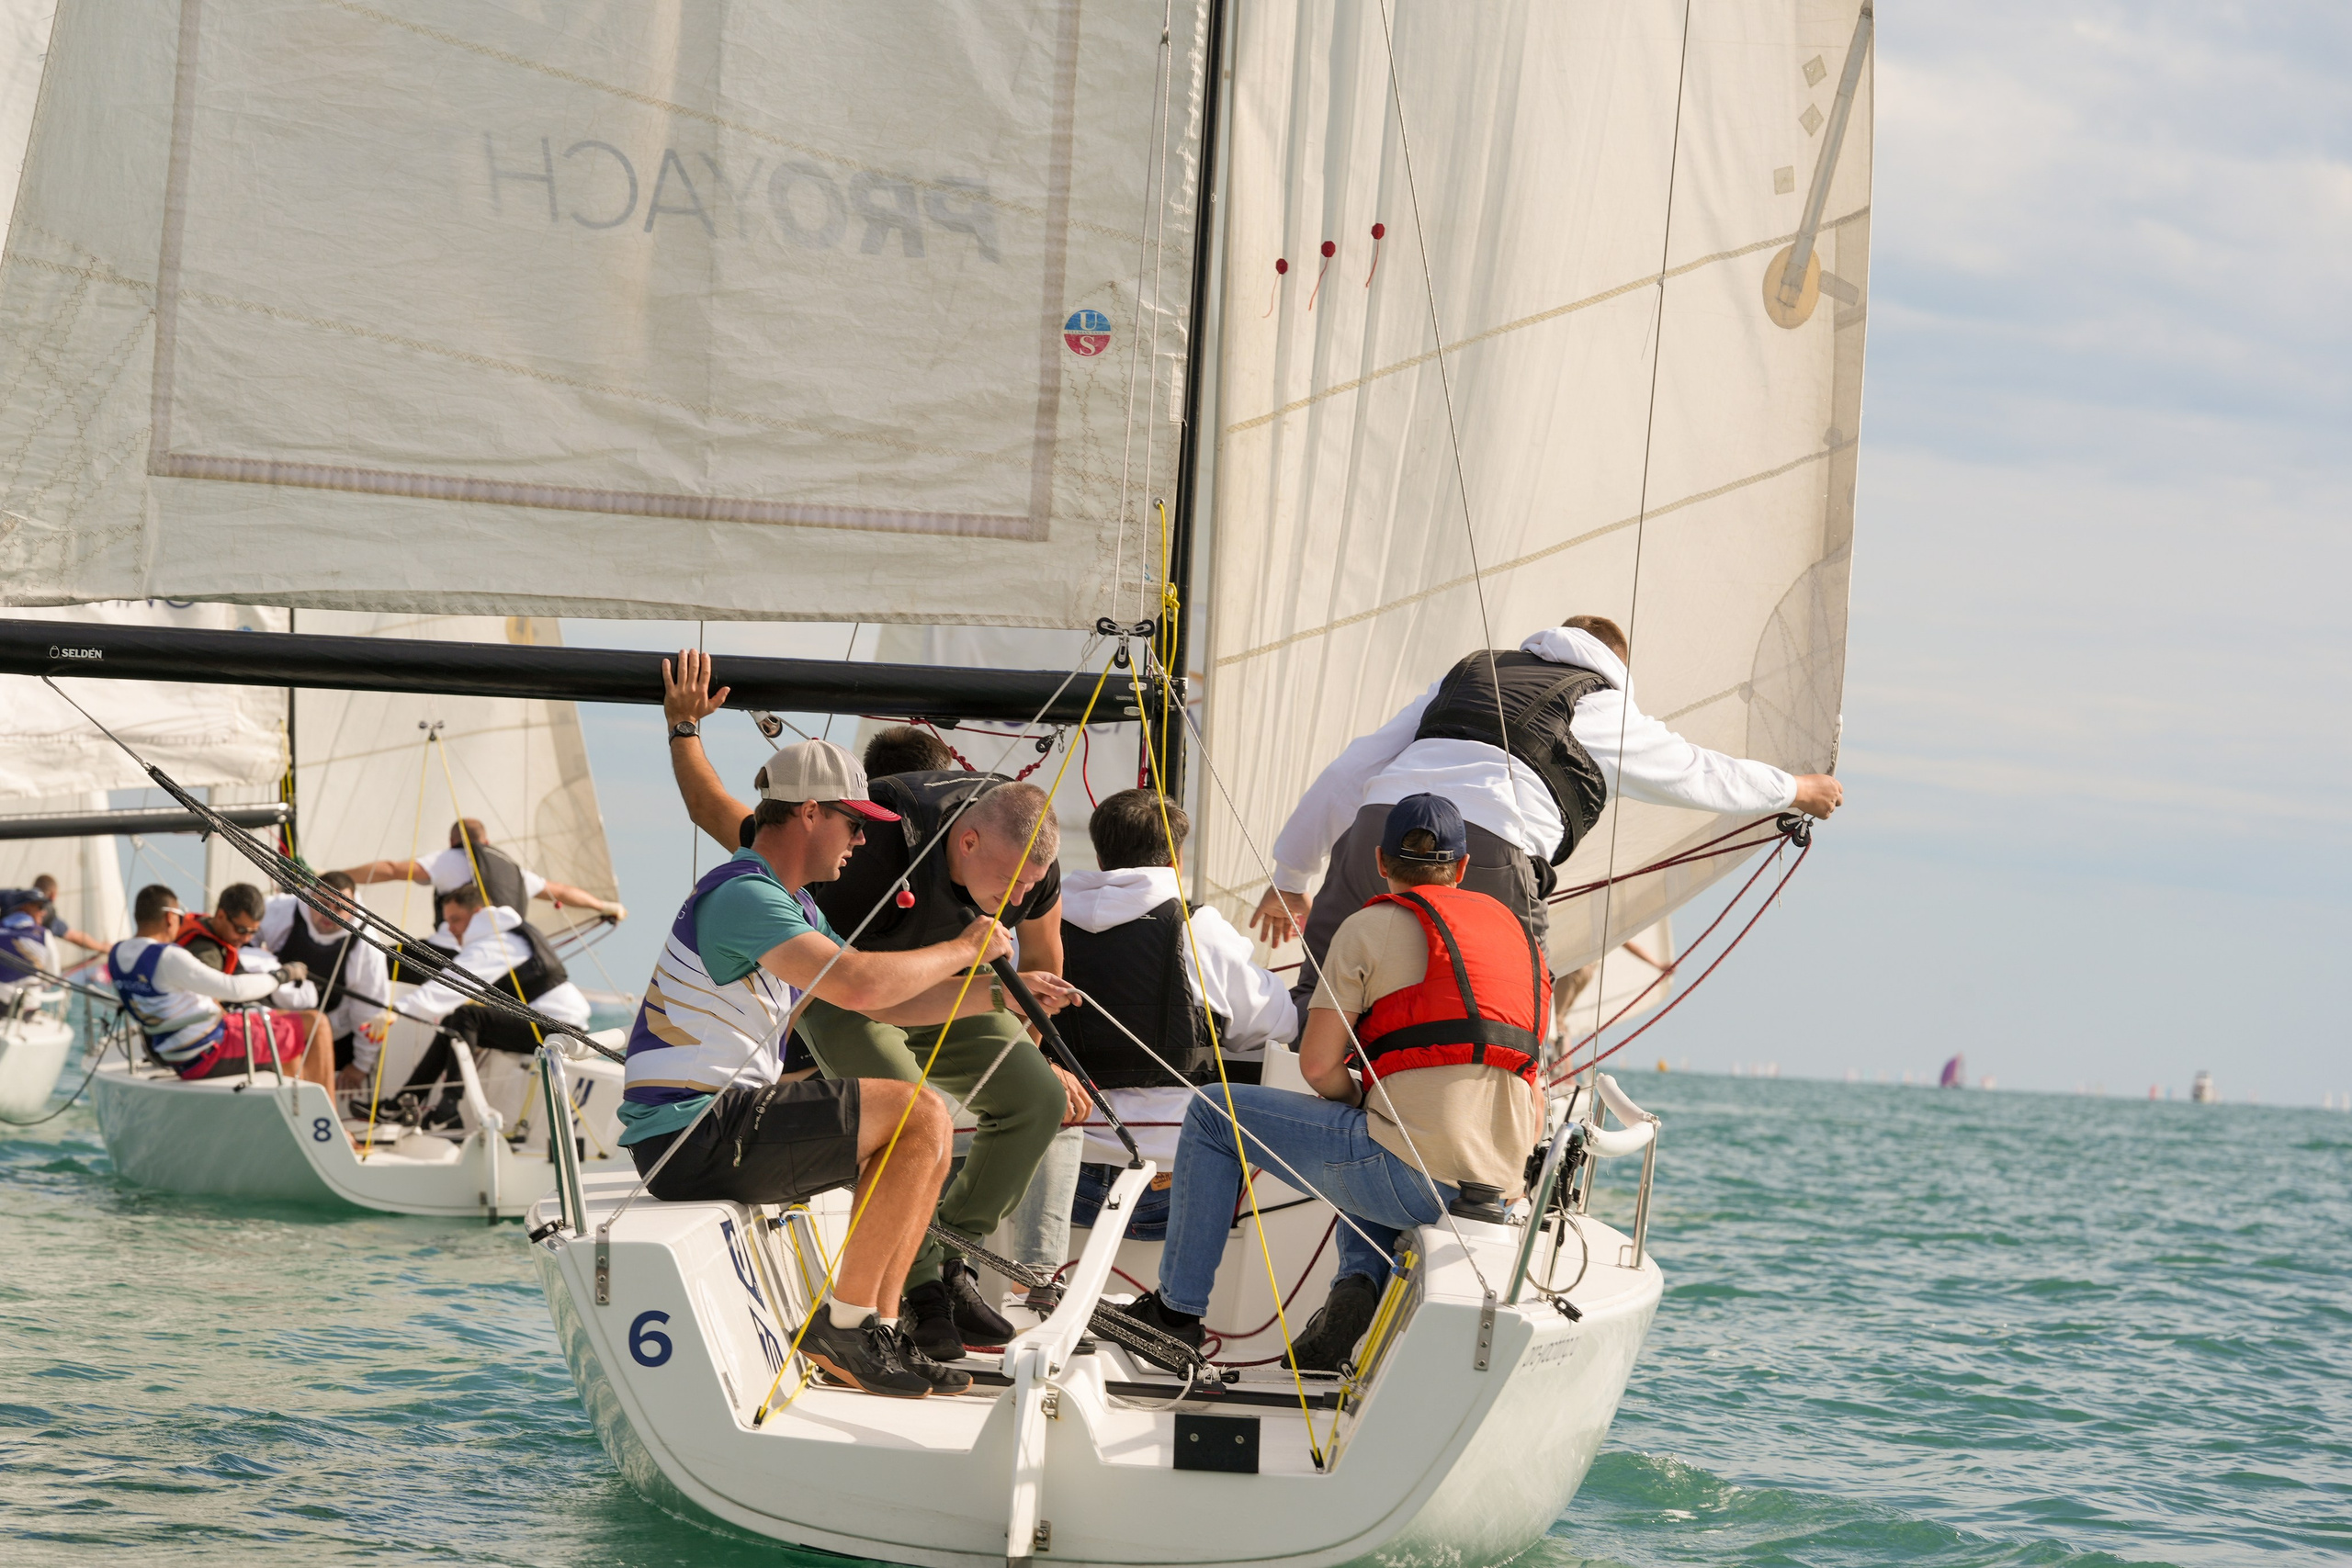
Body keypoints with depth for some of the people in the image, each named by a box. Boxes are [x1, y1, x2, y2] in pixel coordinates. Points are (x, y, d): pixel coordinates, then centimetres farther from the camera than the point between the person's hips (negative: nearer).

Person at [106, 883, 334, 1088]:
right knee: (316, 1025, -2)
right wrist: (281, 975, -13)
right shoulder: (168, 959, -26)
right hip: (212, 1051, -10)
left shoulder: (116, 956, 2)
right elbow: (234, 989, -29)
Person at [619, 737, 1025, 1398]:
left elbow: (883, 1002, 23)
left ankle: (879, 1334, 9)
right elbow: (860, 983, -28)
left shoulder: (794, 906, 19)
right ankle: (845, 1323, -8)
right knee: (918, 1115, -14)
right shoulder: (743, 895, -16)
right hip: (692, 1138, -11)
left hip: (721, 1123, 11)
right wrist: (962, 950, -13)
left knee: (923, 1132, 15)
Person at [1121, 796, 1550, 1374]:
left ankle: (1176, 1309, 15)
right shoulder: (1521, 933, 20)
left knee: (1214, 1115, 12)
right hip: (1500, 1187, 6)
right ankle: (1359, 1282, 11)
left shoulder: (1373, 926, 2)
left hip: (1415, 1169, -6)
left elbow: (1318, 1065, -4)